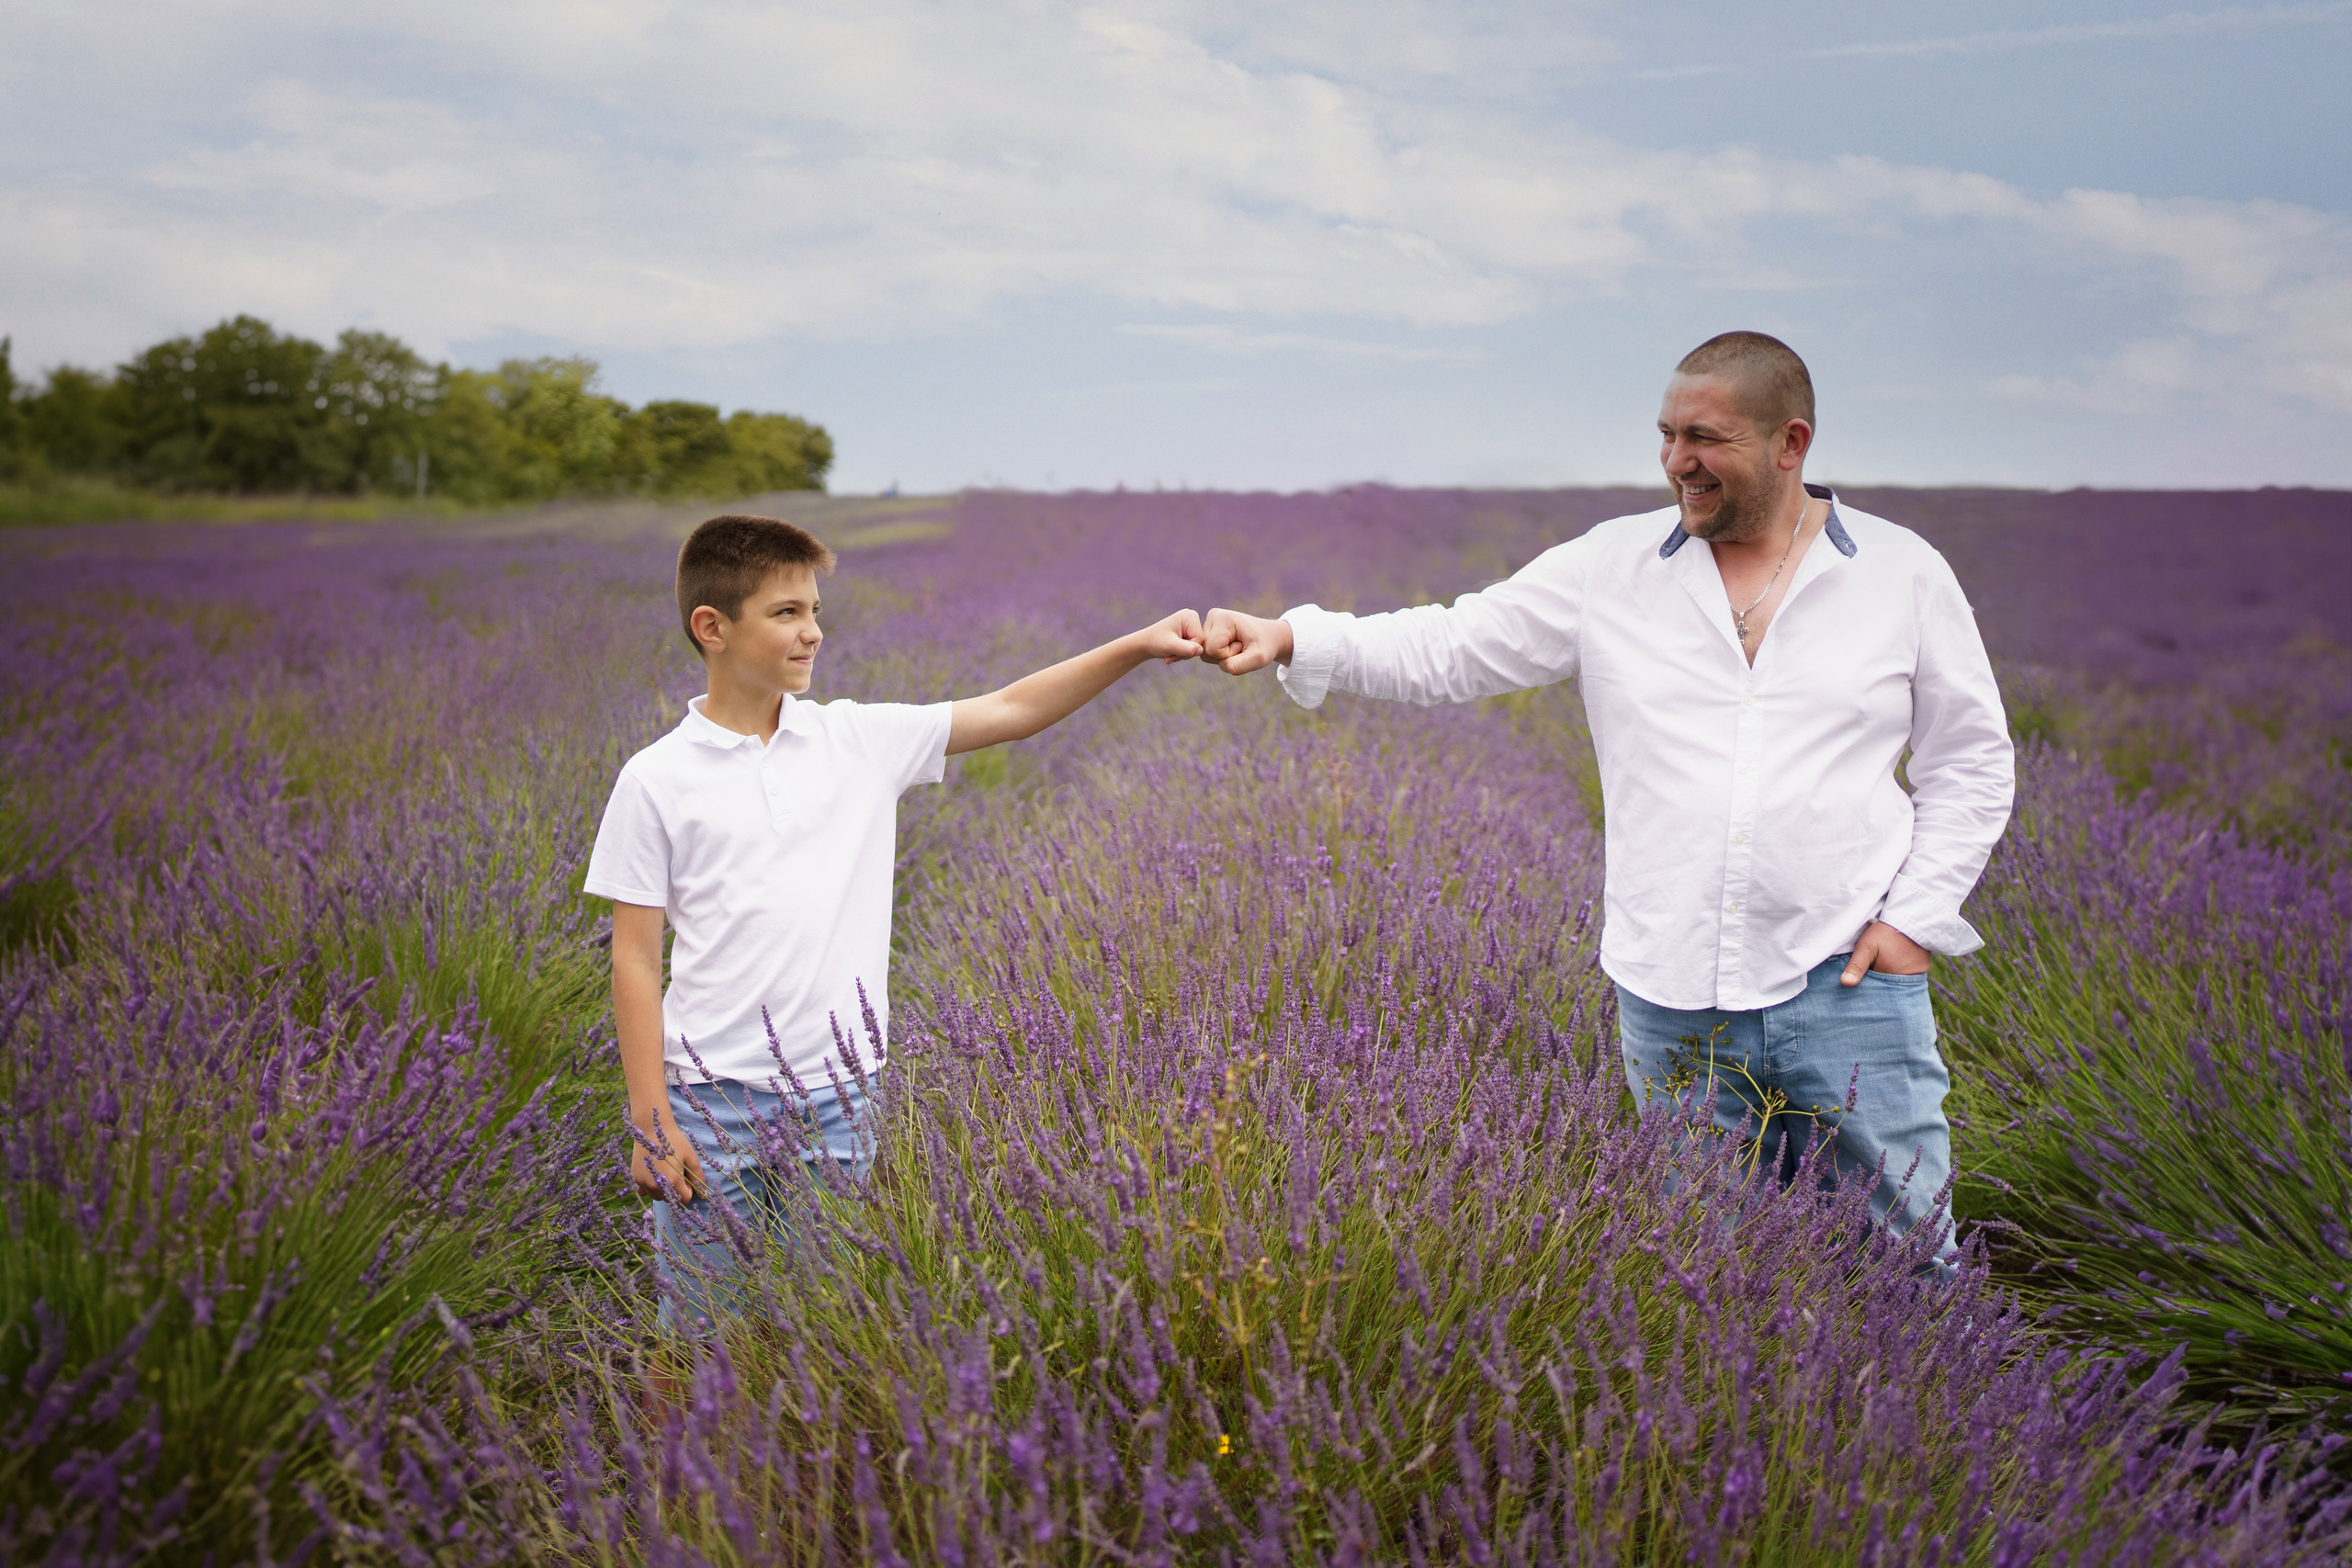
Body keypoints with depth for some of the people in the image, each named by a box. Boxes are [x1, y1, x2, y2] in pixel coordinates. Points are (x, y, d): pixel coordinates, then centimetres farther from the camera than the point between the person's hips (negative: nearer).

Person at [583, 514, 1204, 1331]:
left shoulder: (860, 740, 4)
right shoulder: (657, 780, -5)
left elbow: (1008, 712, 3)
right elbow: (635, 961, -4)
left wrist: (1137, 645, -8)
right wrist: (650, 1123, -7)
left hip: (837, 1097, 3)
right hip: (713, 1098, -2)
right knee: (698, 1329, 7)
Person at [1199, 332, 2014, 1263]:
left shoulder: (1905, 574, 3)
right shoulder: (1611, 569, 3)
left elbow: (1971, 765, 9)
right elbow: (1451, 650, 2)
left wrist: (1916, 917, -1)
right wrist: (1293, 639, -11)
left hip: (1849, 982, -1)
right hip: (1671, 1000, 2)